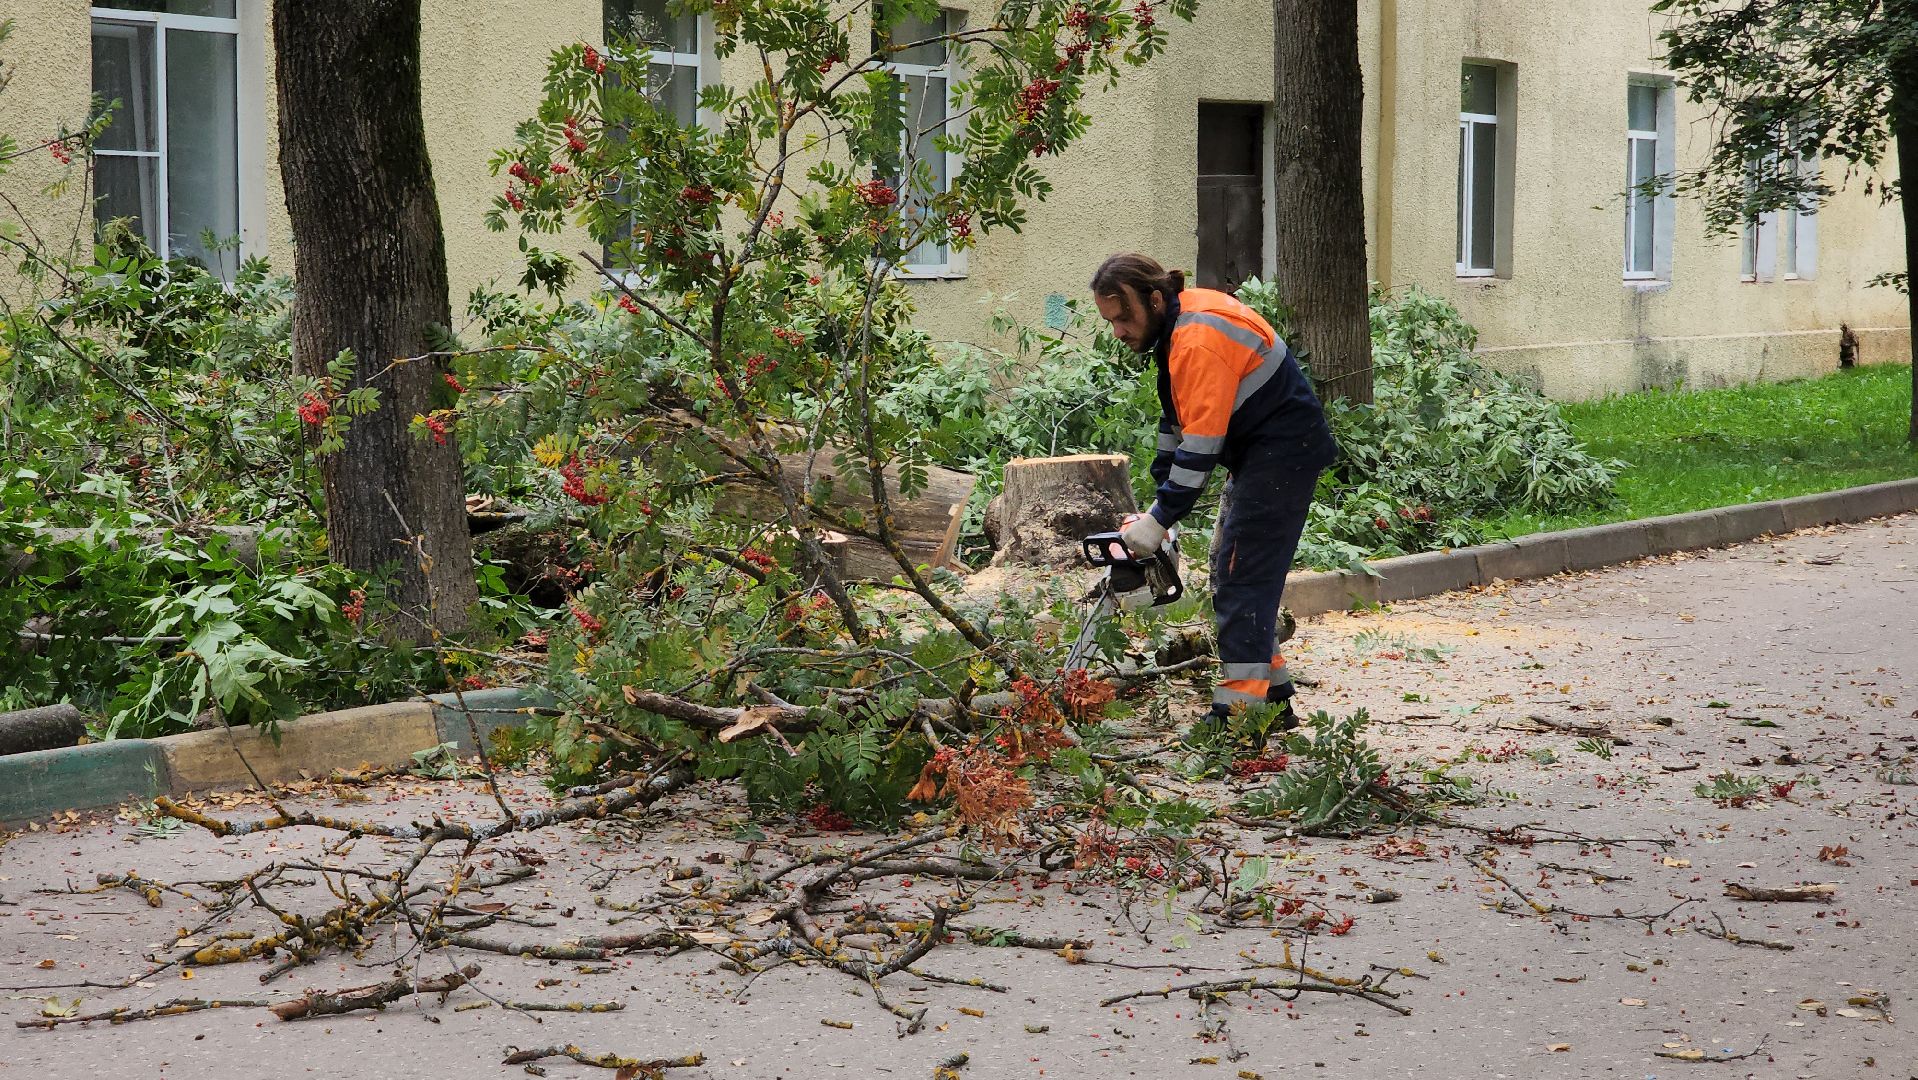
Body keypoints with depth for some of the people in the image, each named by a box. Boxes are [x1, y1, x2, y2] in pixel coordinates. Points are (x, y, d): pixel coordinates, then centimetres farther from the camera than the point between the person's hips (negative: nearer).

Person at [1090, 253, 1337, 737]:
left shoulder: (1199, 342, -26)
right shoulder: (1177, 323, 7)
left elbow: (1200, 444, -26)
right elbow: (1177, 418, 15)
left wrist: (1159, 520, -22)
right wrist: (1160, 495, 10)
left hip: (1283, 452, -11)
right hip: (1258, 453, 11)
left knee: (1243, 576, -13)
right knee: (1231, 574, 13)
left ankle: (1238, 711, -14)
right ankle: (1273, 700, 18)